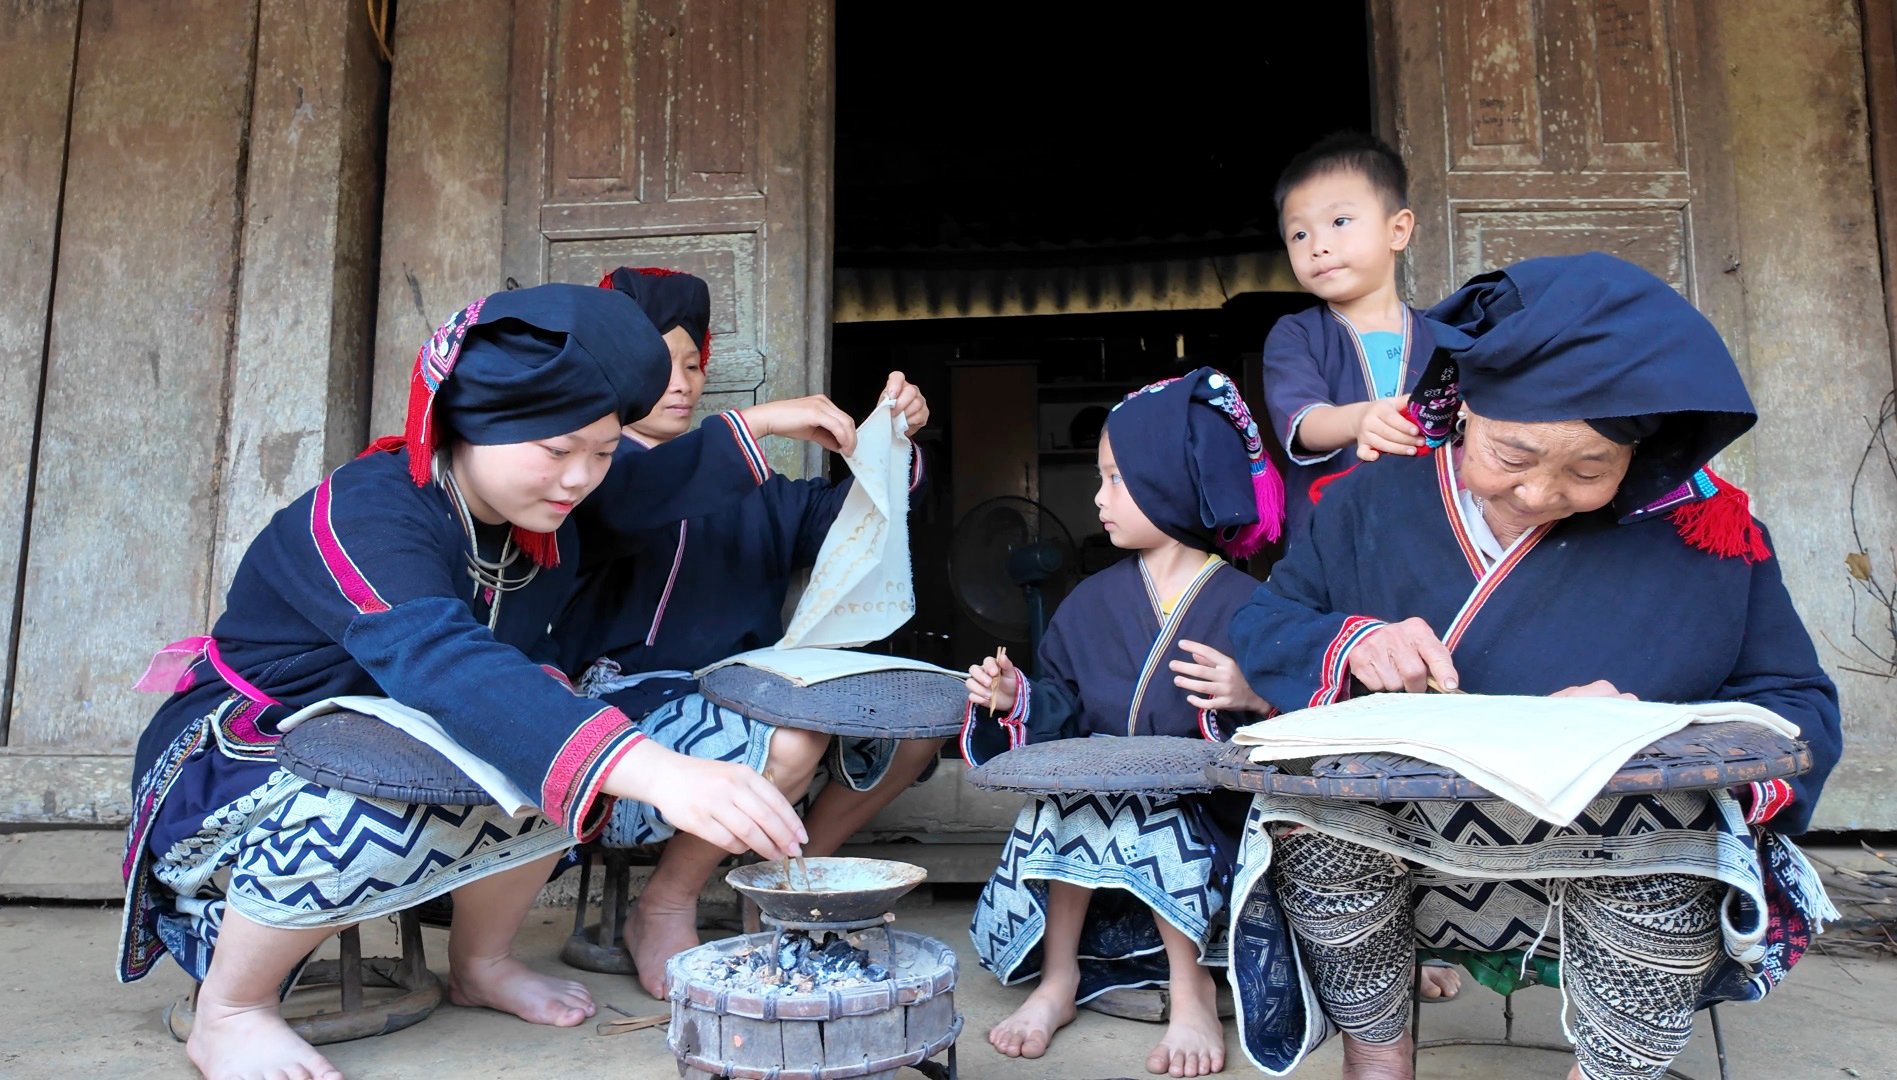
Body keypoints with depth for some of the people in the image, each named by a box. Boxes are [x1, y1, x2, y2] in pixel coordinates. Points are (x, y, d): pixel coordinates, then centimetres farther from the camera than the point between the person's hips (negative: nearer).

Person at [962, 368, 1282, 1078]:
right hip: (1086, 813, 4)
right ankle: (1059, 978, -13)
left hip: (1202, 823, -4)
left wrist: (1253, 697, -29)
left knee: (1138, 808, -33)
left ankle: (1192, 991, -14)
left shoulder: (1245, 607, -5)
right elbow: (1057, 714, 11)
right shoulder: (1092, 602, 9)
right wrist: (1013, 699, -9)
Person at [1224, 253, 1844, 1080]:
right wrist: (1351, 645, -21)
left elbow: (1801, 711, 0)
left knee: (1668, 812, -32)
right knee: (1314, 783, -29)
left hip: (1627, 883, 0)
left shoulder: (1701, 524, -3)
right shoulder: (1374, 498, -1)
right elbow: (1258, 626, 1)